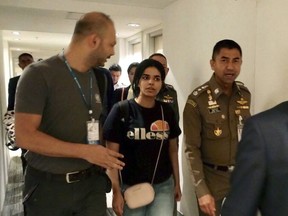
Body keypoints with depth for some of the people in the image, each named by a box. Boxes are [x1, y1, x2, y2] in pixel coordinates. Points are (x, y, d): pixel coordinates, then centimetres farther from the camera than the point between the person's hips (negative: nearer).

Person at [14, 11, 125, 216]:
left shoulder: (97, 77, 6)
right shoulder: (39, 75, -13)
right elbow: (24, 136, -19)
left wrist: (102, 159, 0)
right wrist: (84, 151, -20)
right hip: (49, 186, -4)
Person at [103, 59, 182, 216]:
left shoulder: (167, 111, 2)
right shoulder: (121, 110, -9)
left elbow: (173, 150, 10)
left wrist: (177, 183, 12)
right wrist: (116, 192, -10)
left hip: (163, 186, 3)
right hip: (131, 187, -2)